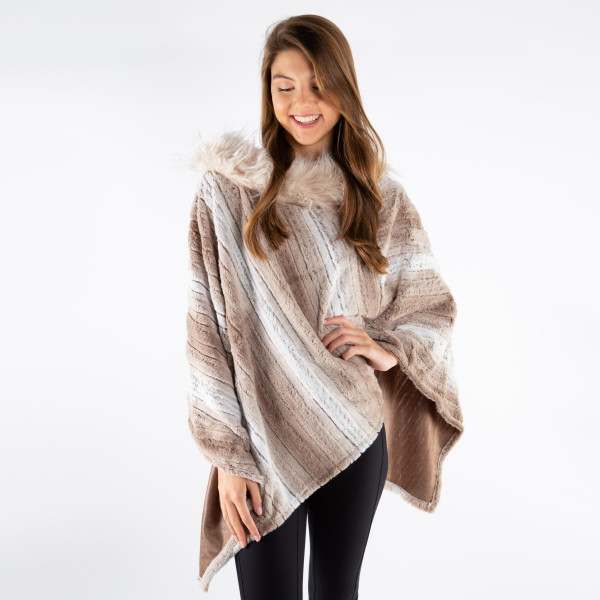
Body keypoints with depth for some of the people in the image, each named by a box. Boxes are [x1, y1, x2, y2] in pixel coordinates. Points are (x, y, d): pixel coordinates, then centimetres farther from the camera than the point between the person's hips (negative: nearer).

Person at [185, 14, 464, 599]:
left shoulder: (380, 195, 3)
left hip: (358, 435, 3)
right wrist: (227, 456, -9)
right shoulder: (227, 189, -5)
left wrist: (389, 348, -10)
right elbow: (208, 330, -6)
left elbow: (433, 304, 11)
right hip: (266, 438, -2)